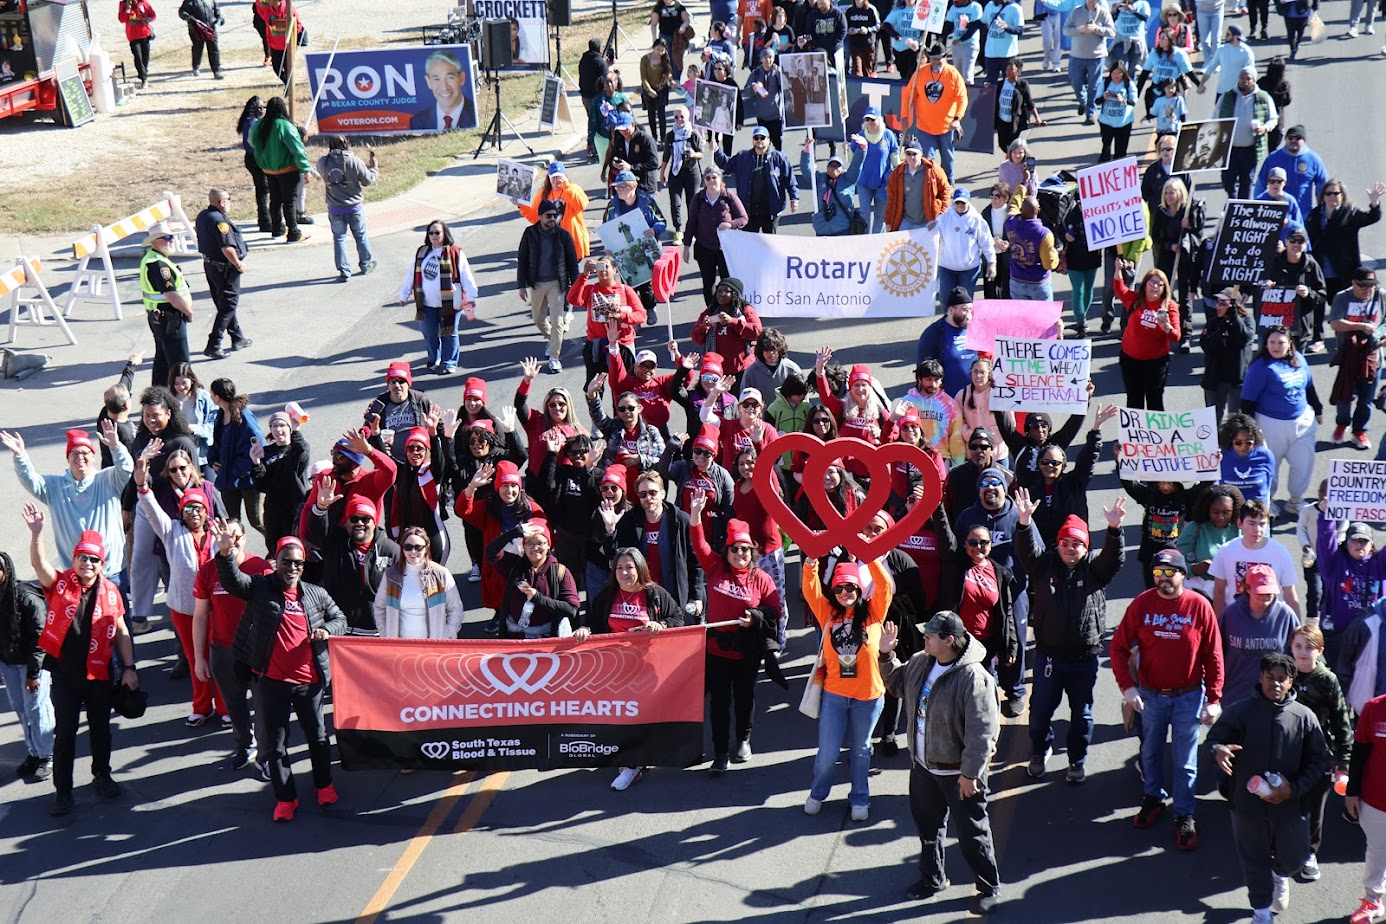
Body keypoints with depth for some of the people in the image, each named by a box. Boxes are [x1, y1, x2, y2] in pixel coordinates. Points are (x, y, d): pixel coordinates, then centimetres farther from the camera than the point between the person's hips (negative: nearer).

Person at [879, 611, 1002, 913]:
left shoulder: (973, 678, -28)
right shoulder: (920, 663, -4)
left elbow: (981, 732, -26)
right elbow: (897, 684, 18)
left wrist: (970, 774, -23)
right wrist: (886, 656, 2)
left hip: (957, 771, -7)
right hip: (923, 763, 8)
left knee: (972, 832, 6)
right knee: (927, 824, 23)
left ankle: (990, 888, 24)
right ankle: (932, 878, 43)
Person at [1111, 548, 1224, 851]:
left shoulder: (1199, 606, -11)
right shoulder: (1142, 604, -8)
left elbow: (1213, 656, -6)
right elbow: (1119, 647, -4)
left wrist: (1214, 699, -9)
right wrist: (1127, 686, -14)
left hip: (1188, 696, -2)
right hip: (1150, 695, 2)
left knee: (1185, 761, 7)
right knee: (1150, 752, 19)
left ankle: (1184, 815, 21)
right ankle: (1153, 799, 40)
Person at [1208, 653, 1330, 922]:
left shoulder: (1304, 717, -7)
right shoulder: (1239, 712, -10)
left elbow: (1320, 760, -2)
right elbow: (1215, 737, -2)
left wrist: (1294, 789, -13)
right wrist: (1218, 750, -28)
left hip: (1290, 807, 1)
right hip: (1248, 804, -1)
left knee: (1293, 859, 16)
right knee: (1254, 860, 13)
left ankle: (1280, 875, 53)